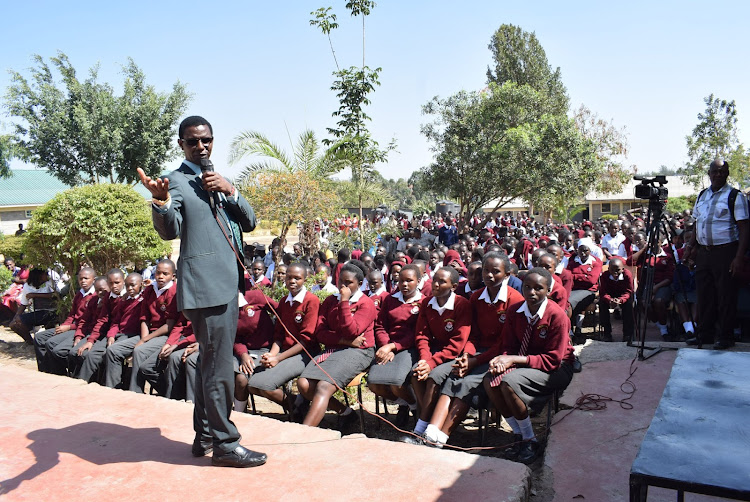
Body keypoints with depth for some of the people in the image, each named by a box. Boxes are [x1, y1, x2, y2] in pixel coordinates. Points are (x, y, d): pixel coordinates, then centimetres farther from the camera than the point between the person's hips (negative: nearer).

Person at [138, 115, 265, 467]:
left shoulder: (219, 181, 19)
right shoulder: (175, 181, -4)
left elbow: (249, 223, 11)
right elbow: (169, 231, -19)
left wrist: (230, 191, -4)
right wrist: (160, 200, -40)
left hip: (227, 283, 9)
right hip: (205, 286, -8)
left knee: (210, 362, 16)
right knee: (218, 365, -5)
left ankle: (205, 436, 29)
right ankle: (224, 443, 7)